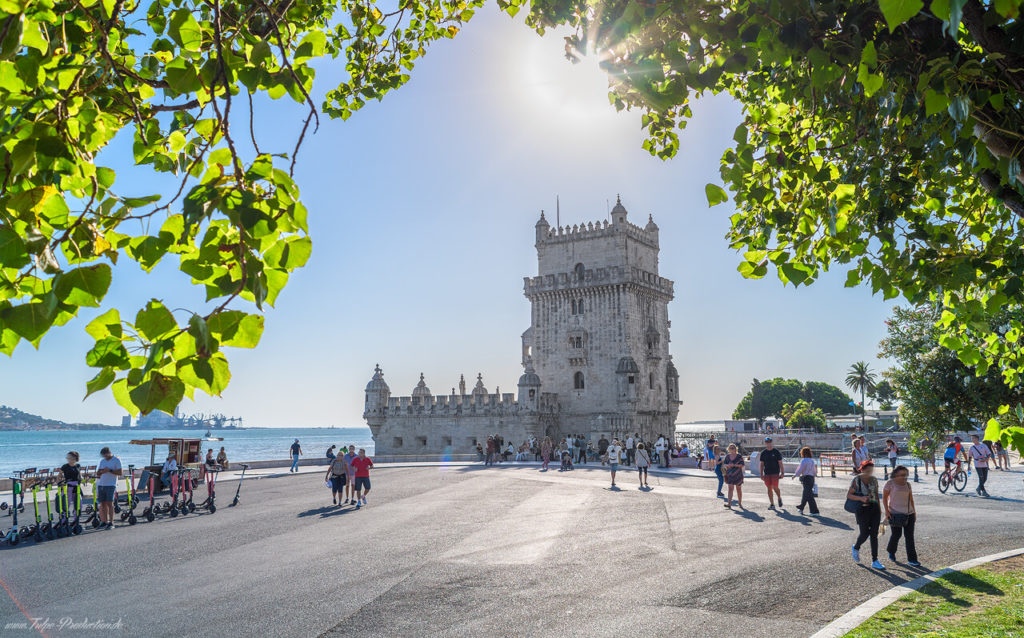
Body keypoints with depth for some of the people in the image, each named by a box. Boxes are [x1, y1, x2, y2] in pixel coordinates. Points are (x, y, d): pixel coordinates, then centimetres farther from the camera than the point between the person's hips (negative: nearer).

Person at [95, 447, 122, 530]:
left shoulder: (116, 460, -1)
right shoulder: (102, 461, 15)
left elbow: (120, 473, -6)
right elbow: (97, 473, 14)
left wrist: (110, 470, -17)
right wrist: (102, 471, -8)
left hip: (111, 485, -5)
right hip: (101, 485, 5)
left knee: (109, 503, -10)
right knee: (103, 504, 5)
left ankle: (111, 523, -9)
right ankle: (104, 521, 13)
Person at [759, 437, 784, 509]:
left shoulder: (776, 452, -1)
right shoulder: (763, 453, 8)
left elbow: (780, 463, 0)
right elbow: (762, 464, 10)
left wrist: (782, 473, -5)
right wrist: (761, 474, 5)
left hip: (775, 473, -3)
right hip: (767, 473, 3)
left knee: (775, 487, -10)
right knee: (769, 488, 3)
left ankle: (779, 499, 18)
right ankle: (772, 504, 9)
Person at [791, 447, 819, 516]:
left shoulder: (804, 460, -13)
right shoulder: (812, 460, 10)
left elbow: (800, 470, -11)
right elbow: (814, 471, 14)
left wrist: (795, 475, 4)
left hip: (806, 478, -8)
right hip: (812, 478, 8)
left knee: (809, 495, -6)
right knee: (805, 494, 20)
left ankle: (814, 511, -7)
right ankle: (801, 508, 34)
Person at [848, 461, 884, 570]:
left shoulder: (874, 480, 3)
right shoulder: (856, 480, -10)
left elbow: (876, 494, 14)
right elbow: (848, 495, -9)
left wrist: (879, 508, 16)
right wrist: (861, 498, -24)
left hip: (874, 508, 4)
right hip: (862, 510, -4)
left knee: (874, 534, 2)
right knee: (864, 533, 2)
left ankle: (875, 561, 7)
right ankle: (856, 548, 35)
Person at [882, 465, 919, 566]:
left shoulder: (907, 484, 9)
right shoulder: (890, 483, -5)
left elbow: (911, 499, 15)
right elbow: (884, 497, -5)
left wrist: (914, 512, 12)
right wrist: (887, 511, -13)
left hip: (908, 513, 4)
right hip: (895, 513, -4)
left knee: (909, 536, -1)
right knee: (896, 534, -1)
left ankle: (911, 560, 0)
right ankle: (891, 551, 27)